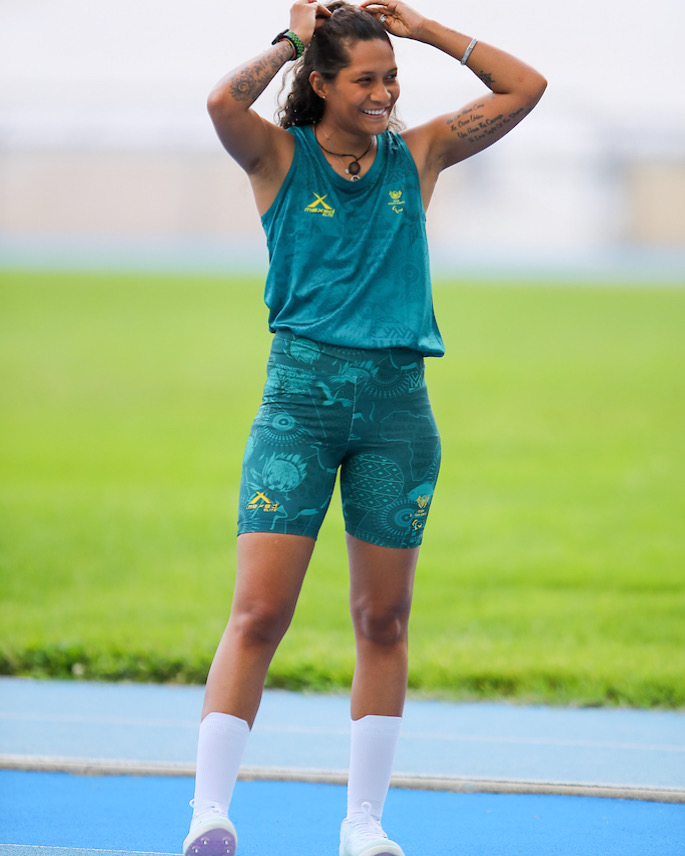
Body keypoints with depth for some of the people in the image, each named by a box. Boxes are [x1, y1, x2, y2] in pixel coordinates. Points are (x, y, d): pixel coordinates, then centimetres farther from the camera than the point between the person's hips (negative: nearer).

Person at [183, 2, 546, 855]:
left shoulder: (416, 155, 12)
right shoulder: (280, 154, 3)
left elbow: (524, 88, 10)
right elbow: (224, 101, -18)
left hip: (398, 400, 3)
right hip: (302, 391, -3)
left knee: (384, 621, 6)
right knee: (258, 614, -11)